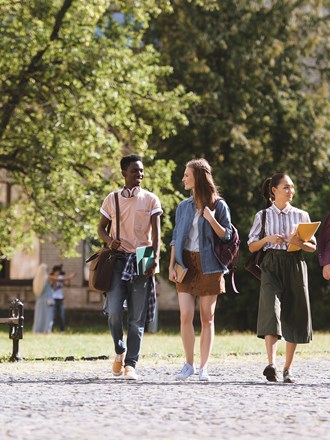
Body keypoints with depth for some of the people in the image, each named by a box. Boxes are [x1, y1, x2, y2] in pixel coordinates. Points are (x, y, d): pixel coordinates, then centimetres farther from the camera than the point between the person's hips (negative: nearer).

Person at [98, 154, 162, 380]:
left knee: (137, 317, -1)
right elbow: (101, 227, 15)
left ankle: (131, 364, 3)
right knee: (114, 310, -13)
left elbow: (156, 232, -2)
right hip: (118, 259, 1)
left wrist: (155, 258, -16)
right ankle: (120, 351, 12)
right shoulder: (112, 199, 9)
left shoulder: (151, 200, 5)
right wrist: (109, 240, -9)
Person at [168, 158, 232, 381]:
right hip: (186, 264, 3)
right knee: (185, 316, -7)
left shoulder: (218, 205, 0)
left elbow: (227, 236, 0)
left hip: (209, 266, -3)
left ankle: (204, 367, 4)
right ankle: (189, 364, 5)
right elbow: (176, 238, 14)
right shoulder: (183, 207, 12)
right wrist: (172, 265, 5)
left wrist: (212, 220, -17)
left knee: (207, 318, 0)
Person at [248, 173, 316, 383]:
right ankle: (271, 364, -30)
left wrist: (299, 242, -11)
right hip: (271, 266, -2)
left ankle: (288, 368, 13)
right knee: (271, 311, -19)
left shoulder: (301, 215, 9)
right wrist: (268, 239, -11)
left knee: (294, 316, 3)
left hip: (295, 266, 2)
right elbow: (252, 246, 8)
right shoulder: (263, 216, 7)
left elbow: (313, 246, 10)